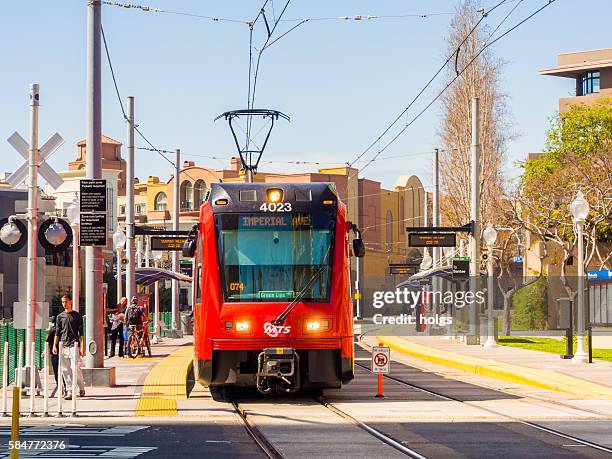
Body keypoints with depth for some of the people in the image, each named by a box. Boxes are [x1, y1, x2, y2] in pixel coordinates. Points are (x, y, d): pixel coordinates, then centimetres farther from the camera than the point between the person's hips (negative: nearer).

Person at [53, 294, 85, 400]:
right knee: (66, 370, 0)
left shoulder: (77, 316, 4)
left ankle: (82, 388, 10)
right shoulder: (60, 316, 12)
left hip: (74, 345, -3)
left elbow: (81, 333, 2)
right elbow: (57, 332, 14)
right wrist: (54, 346, 5)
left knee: (75, 368, -10)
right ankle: (69, 391, 2)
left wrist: (83, 347, -5)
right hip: (63, 346, 3)